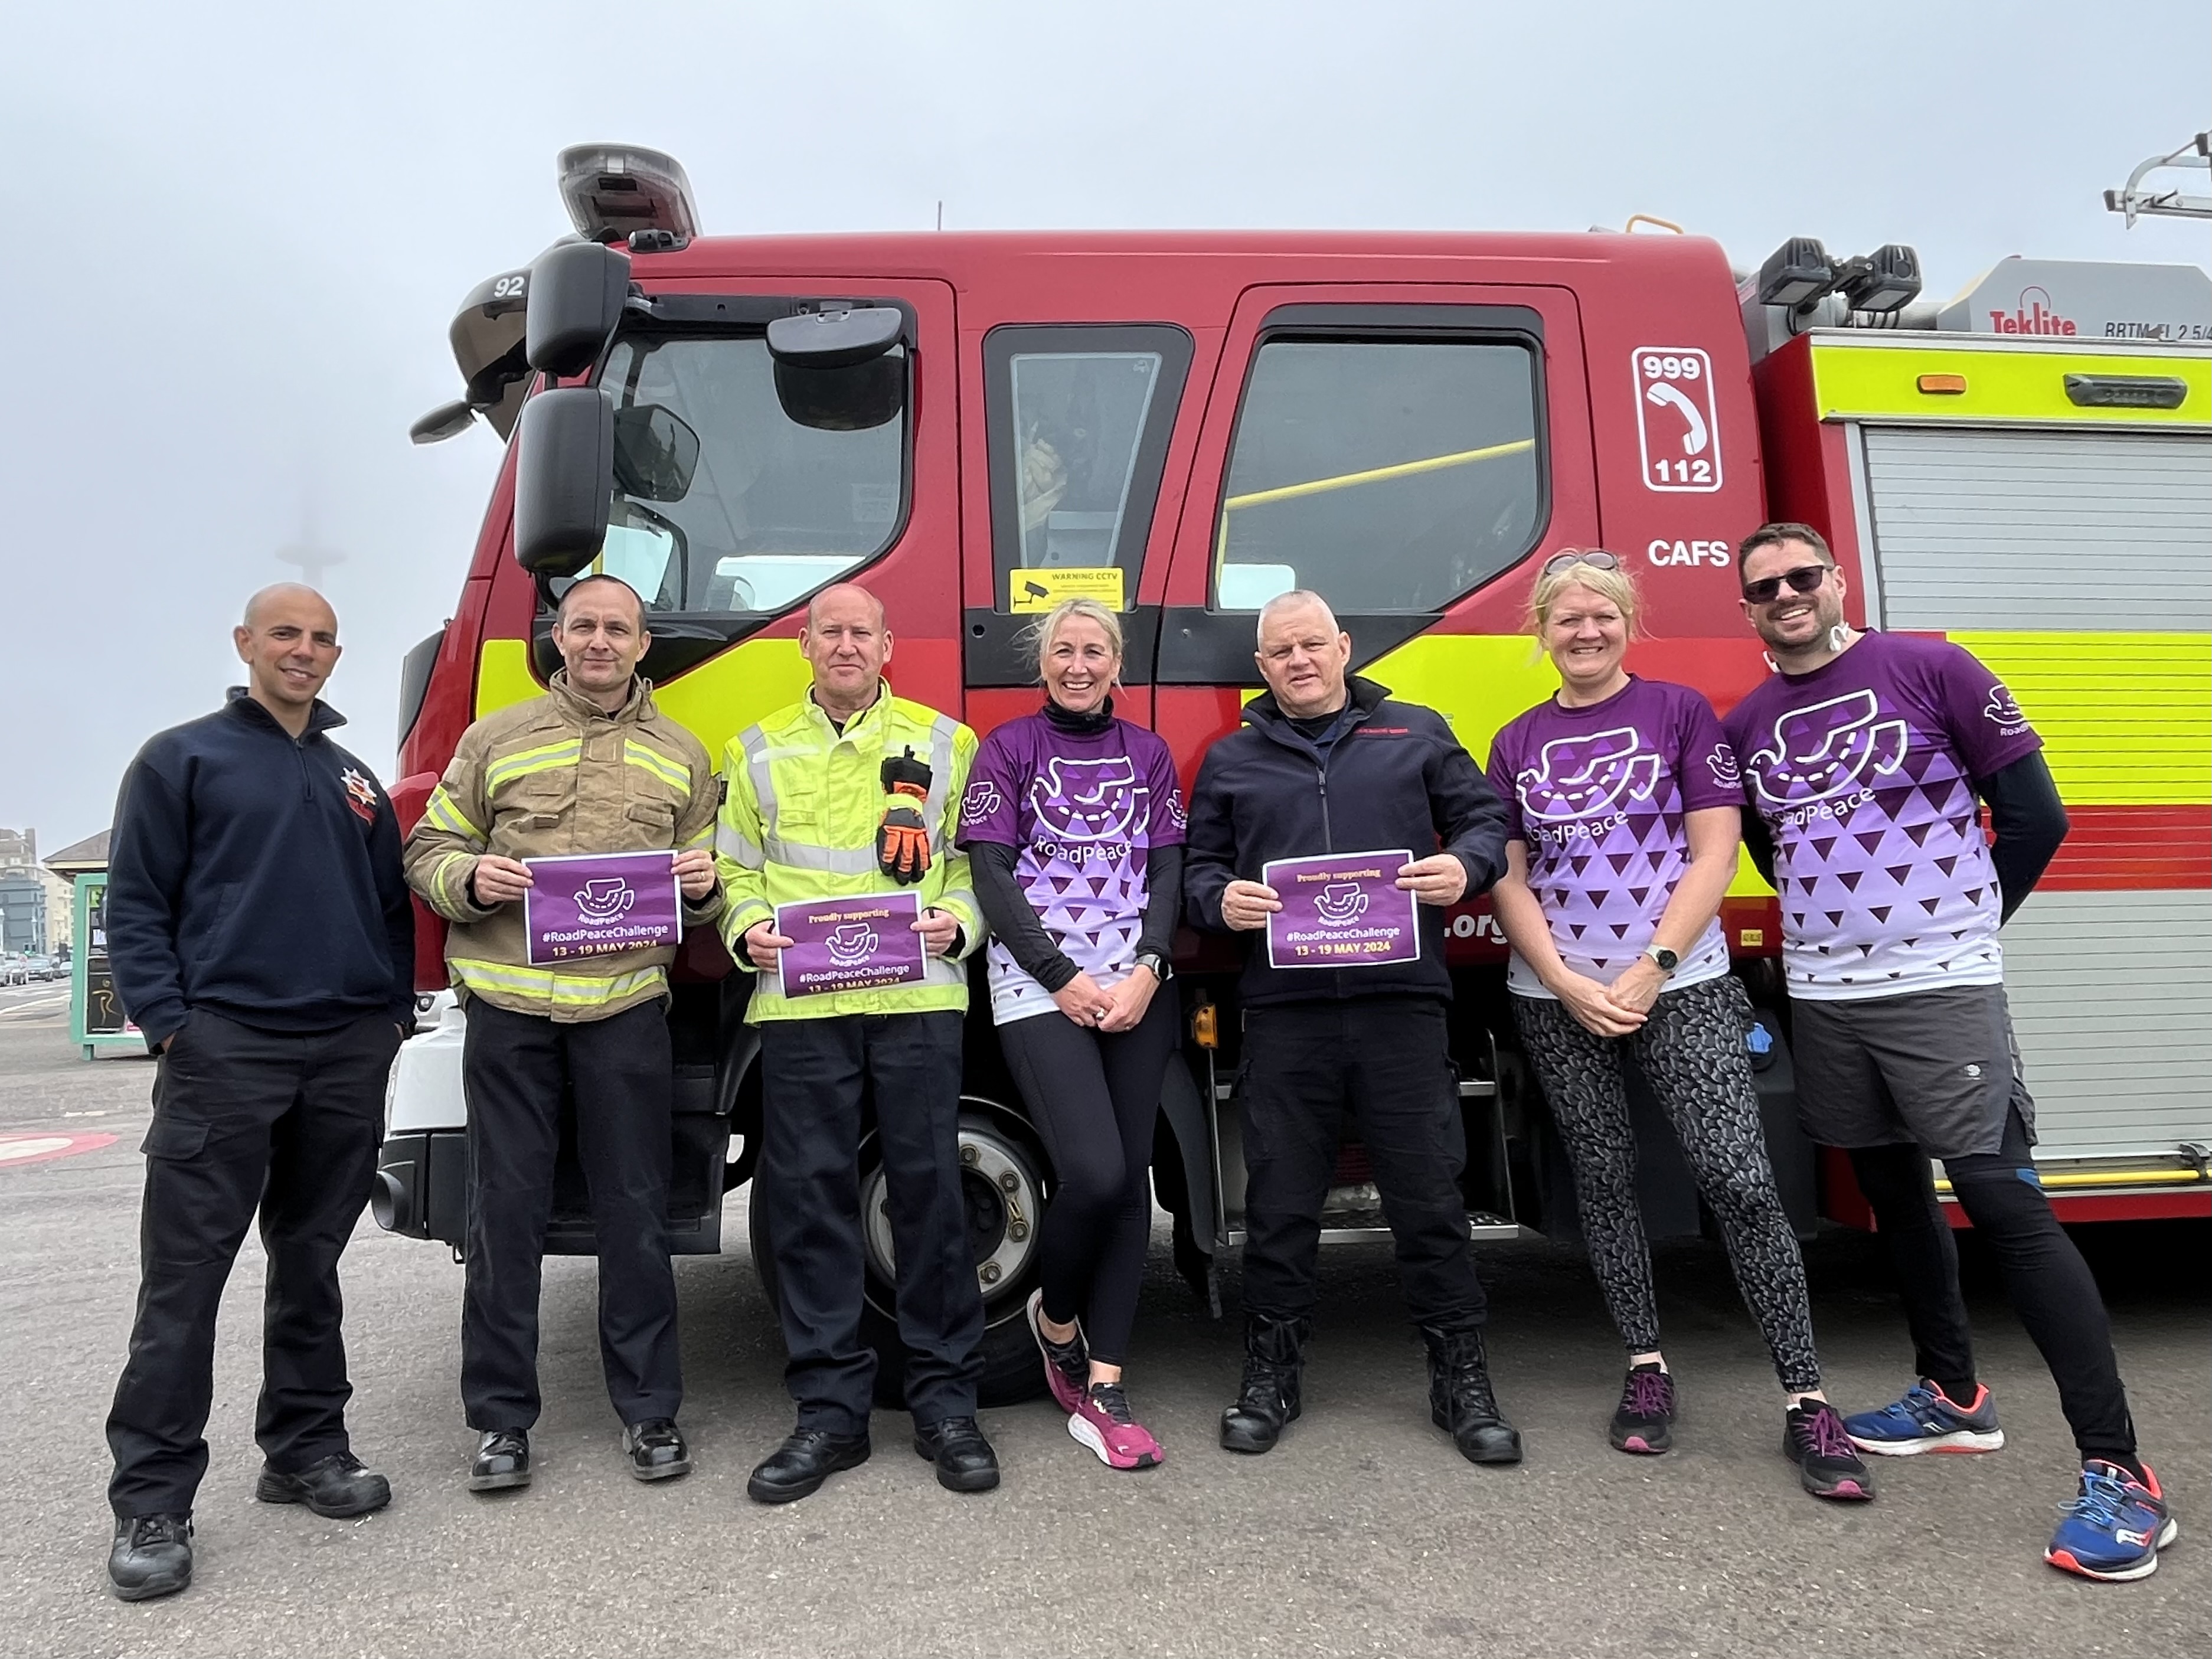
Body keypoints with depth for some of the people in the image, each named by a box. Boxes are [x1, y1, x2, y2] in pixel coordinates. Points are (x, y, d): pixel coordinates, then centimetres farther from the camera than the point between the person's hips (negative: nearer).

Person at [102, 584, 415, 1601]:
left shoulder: (356, 780, 17)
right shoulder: (182, 759, 4)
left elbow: (392, 906, 19)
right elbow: (135, 905, -2)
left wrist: (395, 1012, 8)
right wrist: (169, 1023, -12)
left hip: (350, 1055, 5)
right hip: (225, 1048, -4)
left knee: (311, 1265, 12)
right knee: (185, 1276, -3)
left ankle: (306, 1449, 23)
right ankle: (152, 1500, 4)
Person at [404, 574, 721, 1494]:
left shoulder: (682, 755, 14)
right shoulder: (494, 739, 11)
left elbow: (708, 896, 18)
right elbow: (427, 851, 11)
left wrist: (702, 887, -6)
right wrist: (472, 878, -11)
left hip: (628, 1006, 1)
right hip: (508, 1004, 0)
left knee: (635, 1211, 5)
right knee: (506, 1211, 5)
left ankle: (649, 1408, 18)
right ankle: (500, 1416, 18)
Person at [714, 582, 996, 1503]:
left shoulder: (944, 743, 12)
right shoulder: (759, 751, 16)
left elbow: (979, 858, 12)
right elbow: (732, 868, 16)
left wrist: (959, 922, -6)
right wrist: (745, 929, -3)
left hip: (919, 999, -1)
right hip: (799, 1007, 1)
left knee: (929, 1191, 1)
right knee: (808, 1200, 3)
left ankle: (945, 1400, 14)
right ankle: (830, 1409, 14)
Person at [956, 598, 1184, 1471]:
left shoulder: (1147, 754, 13)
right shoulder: (1008, 749, 4)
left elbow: (1166, 872, 7)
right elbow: (990, 873, -3)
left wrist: (1145, 971, -9)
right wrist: (1063, 979, -11)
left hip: (1137, 989, 4)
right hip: (1039, 987, -3)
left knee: (1130, 1179, 0)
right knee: (1093, 1172, -16)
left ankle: (1101, 1390, 8)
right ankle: (1055, 1316, 15)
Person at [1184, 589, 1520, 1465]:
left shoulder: (1417, 734, 13)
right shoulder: (1231, 761, 16)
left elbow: (1486, 820, 14)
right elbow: (1198, 868, 17)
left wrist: (1464, 867, -8)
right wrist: (1221, 900, -5)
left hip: (1402, 1001, -1)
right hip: (1283, 1009, 1)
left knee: (1429, 1198, 4)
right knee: (1280, 1205, 7)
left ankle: (1462, 1379, 19)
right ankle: (1271, 1375, 23)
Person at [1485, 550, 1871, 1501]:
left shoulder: (1679, 712, 2)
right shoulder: (1518, 743, 9)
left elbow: (1714, 855, -4)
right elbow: (1507, 879, 5)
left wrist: (1648, 972, -12)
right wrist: (1568, 984, -8)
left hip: (1681, 987, -3)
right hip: (1556, 1002, 3)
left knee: (1742, 1183, -9)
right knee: (1605, 1182, 8)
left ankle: (1807, 1403, -2)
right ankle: (1646, 1370, 21)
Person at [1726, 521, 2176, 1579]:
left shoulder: (1929, 669, -5)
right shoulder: (1745, 724, 8)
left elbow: (2034, 814, -3)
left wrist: (1958, 924, 4)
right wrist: (1838, 922, 13)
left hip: (1941, 988, -5)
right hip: (1822, 998, 6)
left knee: (2001, 1197, -11)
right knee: (1894, 1195, 15)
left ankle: (2117, 1473, -5)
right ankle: (1953, 1398, 31)